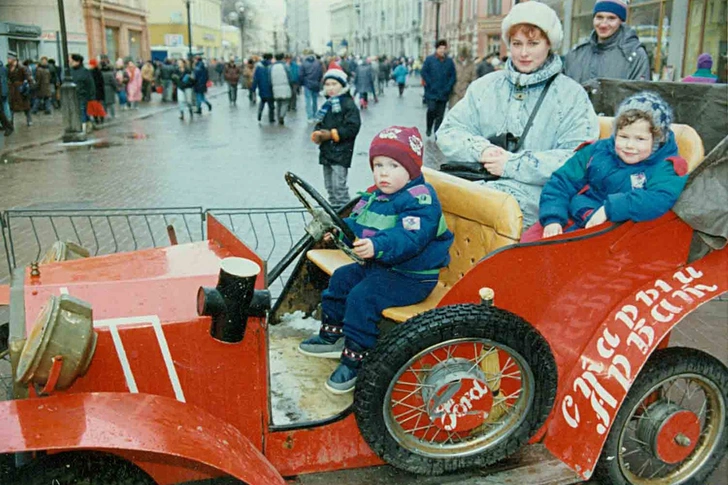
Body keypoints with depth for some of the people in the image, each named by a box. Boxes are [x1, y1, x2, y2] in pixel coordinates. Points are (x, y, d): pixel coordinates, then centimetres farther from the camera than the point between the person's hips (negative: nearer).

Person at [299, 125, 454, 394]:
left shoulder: (420, 199, -21)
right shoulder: (375, 196, 9)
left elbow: (410, 236, -35)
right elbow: (357, 223, 20)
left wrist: (378, 246, -49)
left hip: (410, 276, -10)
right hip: (377, 266, 10)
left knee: (362, 297, -23)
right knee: (341, 279, 13)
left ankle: (354, 359, -9)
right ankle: (332, 336, 28)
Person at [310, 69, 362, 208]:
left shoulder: (348, 104, -7)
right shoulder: (327, 105, 16)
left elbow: (352, 127, -16)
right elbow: (319, 124, 20)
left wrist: (332, 134, -19)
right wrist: (316, 135, -3)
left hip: (341, 152, -8)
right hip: (326, 151, 8)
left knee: (339, 186, -12)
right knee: (329, 186, 15)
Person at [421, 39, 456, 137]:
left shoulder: (449, 61, 7)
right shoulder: (429, 59, 1)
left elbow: (453, 76, 6)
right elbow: (424, 73, -1)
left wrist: (447, 88, -5)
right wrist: (430, 85, -9)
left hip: (443, 94, 2)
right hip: (431, 92, -2)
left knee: (440, 114, 4)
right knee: (432, 109, -15)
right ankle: (429, 128, 9)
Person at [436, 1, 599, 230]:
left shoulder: (572, 96, 6)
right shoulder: (485, 86, 19)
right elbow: (448, 132, 12)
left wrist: (511, 165, -14)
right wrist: (481, 150, -9)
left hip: (533, 190, -4)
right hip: (475, 177, 4)